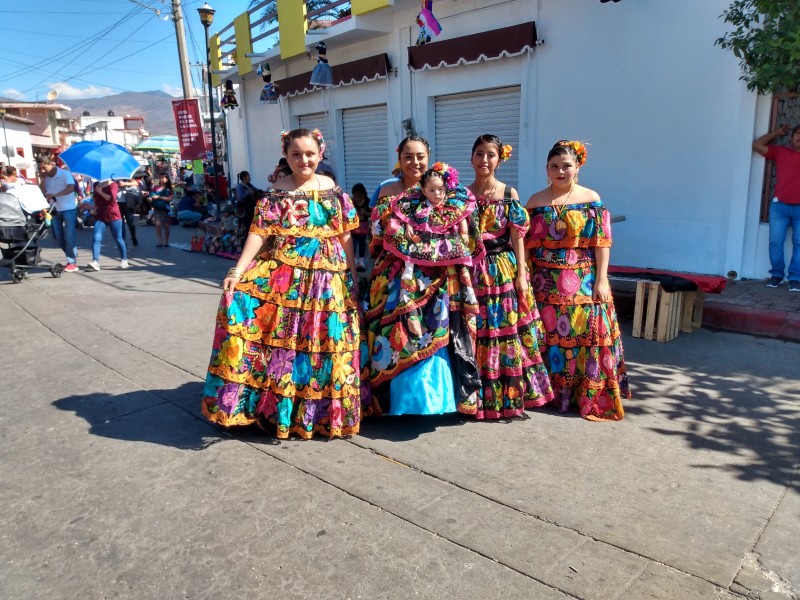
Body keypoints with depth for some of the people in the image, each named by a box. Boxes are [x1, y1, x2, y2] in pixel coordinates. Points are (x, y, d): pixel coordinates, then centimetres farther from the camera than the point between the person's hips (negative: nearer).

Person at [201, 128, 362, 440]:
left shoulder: (333, 190, 6)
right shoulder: (277, 193, 0)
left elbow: (345, 236, 8)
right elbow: (260, 233, -9)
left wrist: (353, 276, 7)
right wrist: (238, 271, -19)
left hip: (327, 276, 2)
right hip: (284, 273, -1)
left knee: (325, 340, 5)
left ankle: (321, 410, 24)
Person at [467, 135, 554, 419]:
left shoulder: (509, 193, 3)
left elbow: (517, 238, 0)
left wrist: (521, 275, -6)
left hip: (505, 270, 0)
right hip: (472, 272, 1)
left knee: (507, 333, 4)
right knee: (475, 334, 3)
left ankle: (510, 397, 18)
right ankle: (480, 398, 16)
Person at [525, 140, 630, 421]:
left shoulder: (592, 199, 3)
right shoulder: (536, 202, 6)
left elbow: (602, 241, -1)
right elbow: (527, 244, 5)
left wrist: (601, 279, -7)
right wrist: (525, 279, 0)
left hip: (584, 283, -1)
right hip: (546, 283, 1)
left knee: (585, 335, -1)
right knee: (547, 335, 5)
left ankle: (592, 396, 13)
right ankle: (549, 392, 18)